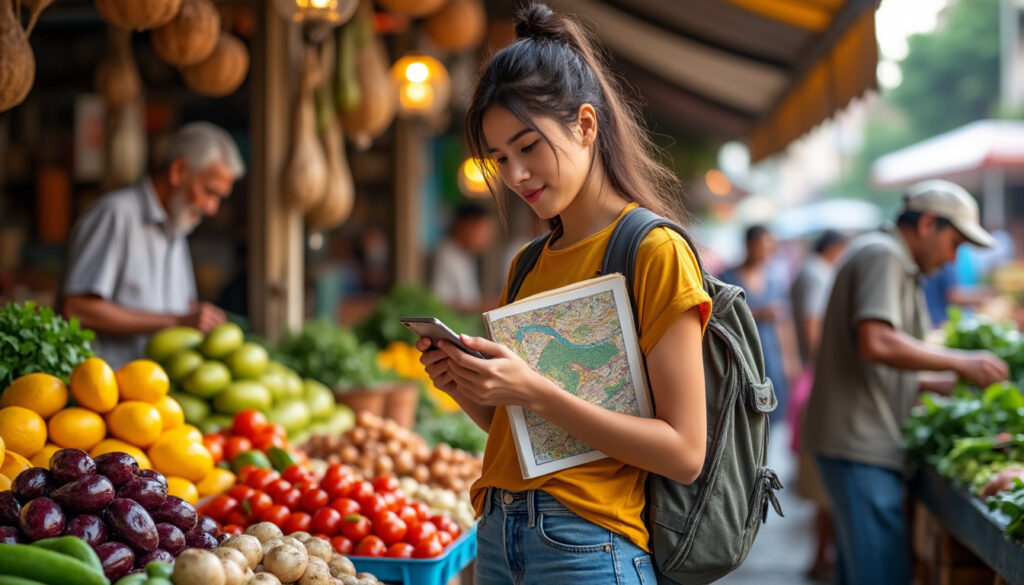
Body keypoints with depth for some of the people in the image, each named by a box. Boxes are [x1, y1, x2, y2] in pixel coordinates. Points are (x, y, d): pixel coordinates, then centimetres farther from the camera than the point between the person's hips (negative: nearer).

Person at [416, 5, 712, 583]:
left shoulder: (655, 251, -9)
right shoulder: (528, 266, 12)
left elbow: (684, 453, -15)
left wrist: (534, 391, -21)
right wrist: (466, 386, -2)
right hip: (499, 536, 6)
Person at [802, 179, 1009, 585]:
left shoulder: (891, 260, 23)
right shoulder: (883, 255, -9)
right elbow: (876, 343, -25)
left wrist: (939, 384, 16)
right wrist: (959, 362, -16)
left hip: (862, 442, 11)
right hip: (860, 445, -11)